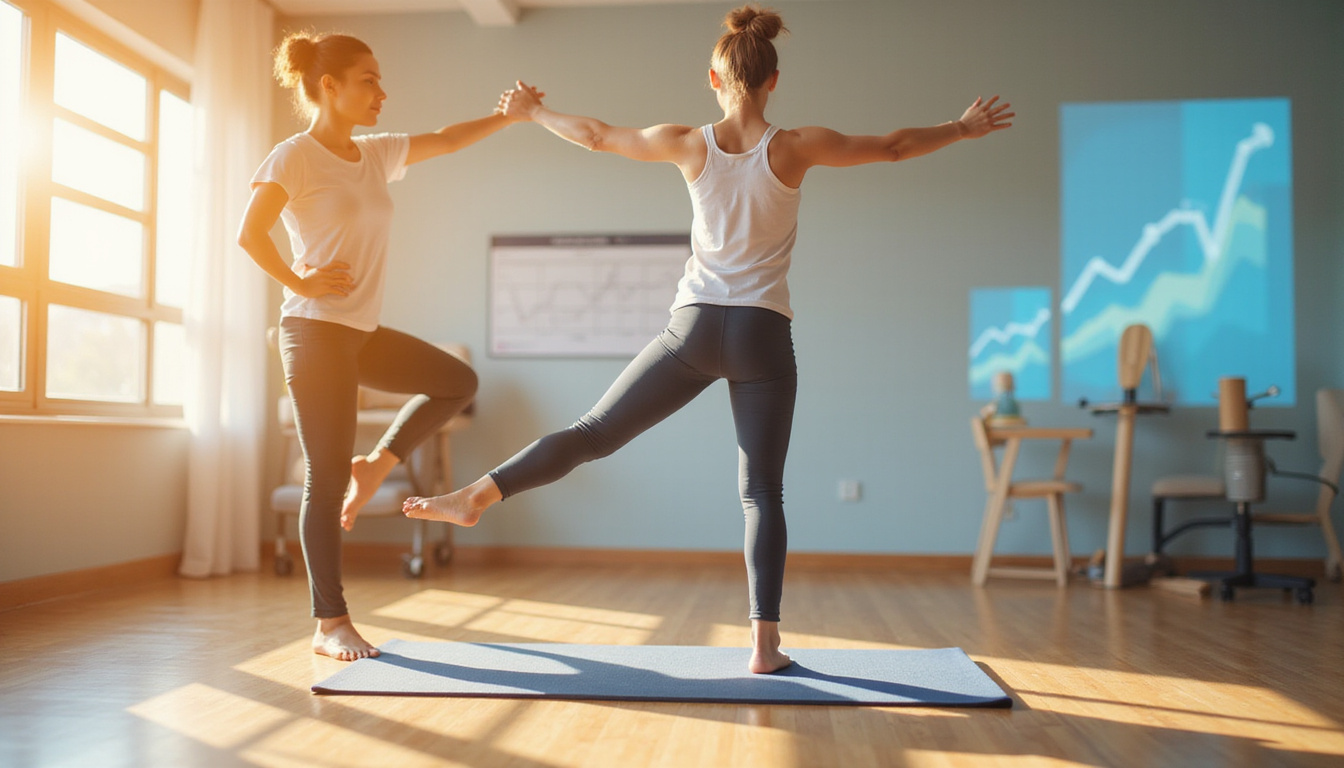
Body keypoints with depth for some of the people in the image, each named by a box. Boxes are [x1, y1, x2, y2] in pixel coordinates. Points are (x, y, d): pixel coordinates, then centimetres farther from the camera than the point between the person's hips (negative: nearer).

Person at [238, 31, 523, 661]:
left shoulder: (376, 153, 12)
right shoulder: (295, 156, -8)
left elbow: (448, 141, 17)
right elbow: (250, 234, -16)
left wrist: (505, 115, 9)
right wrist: (299, 283, -12)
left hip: (363, 332, 8)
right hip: (316, 331, -8)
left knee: (458, 381, 15)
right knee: (327, 478, -4)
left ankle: (375, 465, 14)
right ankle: (331, 624, 4)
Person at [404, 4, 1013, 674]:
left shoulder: (688, 144, 1)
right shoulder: (795, 148, -1)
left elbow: (595, 136, 13)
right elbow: (892, 147, 10)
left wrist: (531, 113, 30)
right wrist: (962, 128, 26)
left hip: (694, 328, 1)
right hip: (764, 337, 0)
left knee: (595, 432, 11)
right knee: (762, 493, 4)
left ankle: (476, 497, 13)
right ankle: (764, 644, 3)